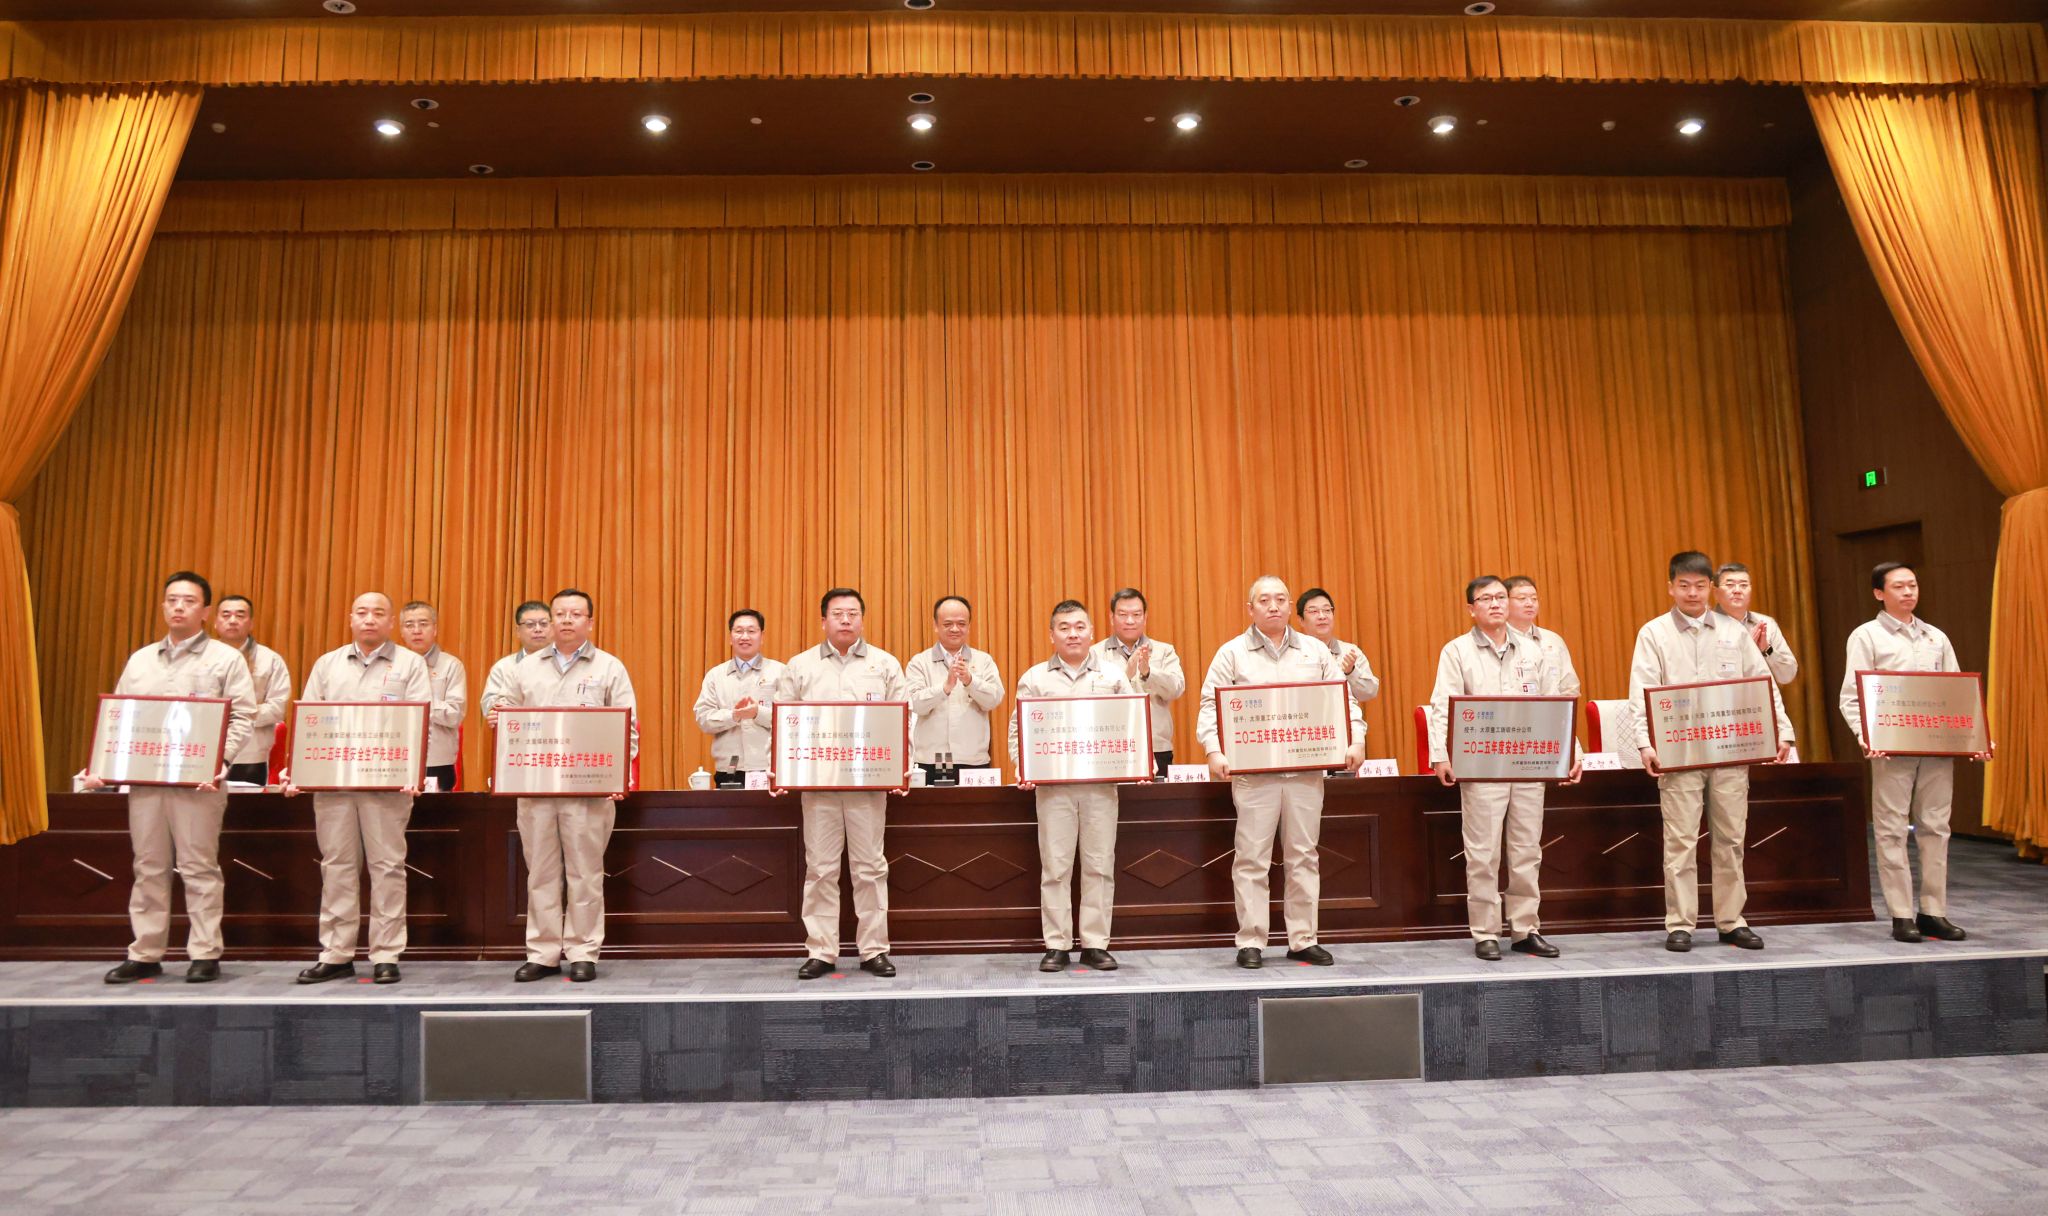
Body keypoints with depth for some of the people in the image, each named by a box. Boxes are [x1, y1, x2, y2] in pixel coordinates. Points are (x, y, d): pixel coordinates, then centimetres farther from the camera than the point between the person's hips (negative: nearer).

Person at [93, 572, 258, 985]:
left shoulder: (226, 658, 2)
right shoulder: (140, 660, 16)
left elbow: (242, 717, -5)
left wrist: (219, 761, -17)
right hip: (143, 778, 5)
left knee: (199, 868, -1)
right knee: (149, 868, 9)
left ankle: (205, 954, 5)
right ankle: (145, 954, 18)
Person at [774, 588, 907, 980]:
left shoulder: (885, 665, 7)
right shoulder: (799, 667, 8)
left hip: (869, 779, 0)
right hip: (817, 778, 0)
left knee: (870, 867, 4)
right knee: (820, 868, 4)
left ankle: (874, 950, 12)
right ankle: (820, 952, 12)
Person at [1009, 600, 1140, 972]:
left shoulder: (1113, 676, 9)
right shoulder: (1035, 678, 7)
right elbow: (1018, 729, 6)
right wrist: (1022, 768, -9)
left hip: (1102, 783, 1)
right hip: (1052, 784, -1)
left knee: (1099, 865, 3)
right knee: (1055, 866, 1)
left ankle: (1095, 944, 13)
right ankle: (1057, 945, 10)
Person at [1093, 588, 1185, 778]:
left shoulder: (1164, 652, 11)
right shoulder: (1096, 654, 5)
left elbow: (1176, 689, -5)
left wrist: (1147, 672, -22)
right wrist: (1127, 674, -25)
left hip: (1157, 750, 2)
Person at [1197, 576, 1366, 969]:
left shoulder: (1316, 652, 12)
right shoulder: (1232, 653, 4)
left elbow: (1344, 700, 11)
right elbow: (1210, 707, -2)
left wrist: (1355, 741, -4)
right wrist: (1215, 752, -15)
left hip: (1307, 769, 3)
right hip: (1252, 770, -2)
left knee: (1304, 856, 7)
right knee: (1253, 858, 0)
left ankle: (1303, 940, 17)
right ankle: (1251, 942, 8)